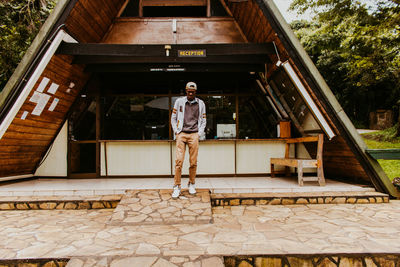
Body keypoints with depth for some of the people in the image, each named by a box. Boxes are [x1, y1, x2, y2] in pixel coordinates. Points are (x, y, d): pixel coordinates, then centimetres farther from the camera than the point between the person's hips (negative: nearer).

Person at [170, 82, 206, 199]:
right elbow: (173, 118, 14)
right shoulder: (179, 101, 9)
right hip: (181, 134, -1)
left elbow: (203, 120, 17)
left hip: (194, 135, 1)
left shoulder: (200, 103, 11)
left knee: (193, 162, 0)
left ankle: (191, 184, 16)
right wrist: (176, 131, 3)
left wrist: (200, 133, 5)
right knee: (179, 161, -8)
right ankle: (177, 187, -1)